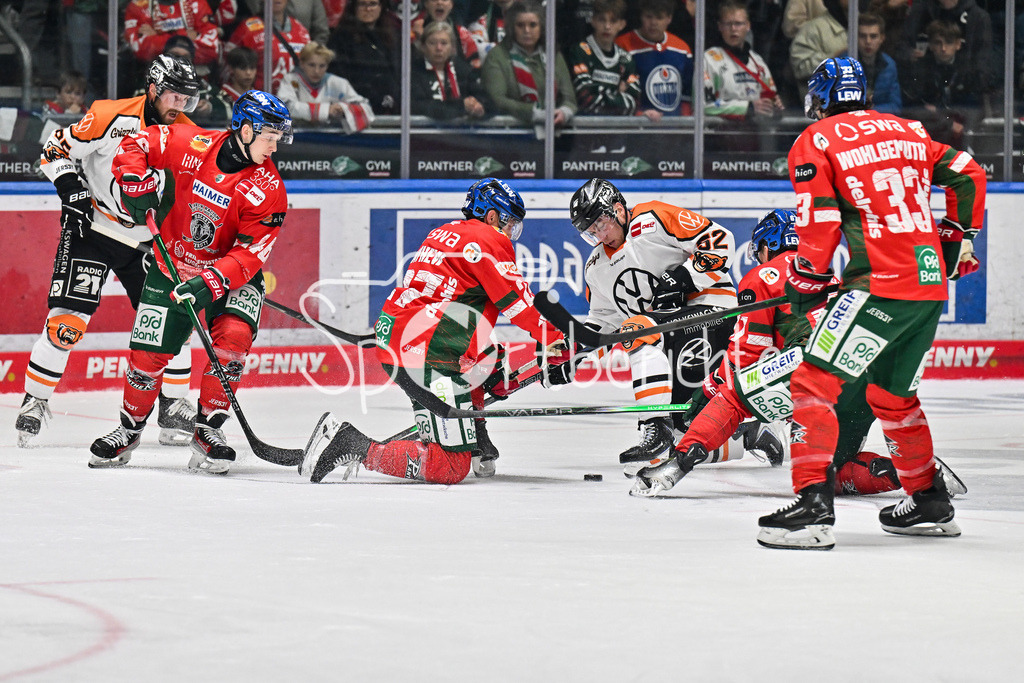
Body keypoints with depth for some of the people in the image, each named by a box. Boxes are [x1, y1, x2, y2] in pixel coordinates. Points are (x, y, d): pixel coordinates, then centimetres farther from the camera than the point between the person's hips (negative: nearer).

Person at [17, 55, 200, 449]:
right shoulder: (111, 117, -16)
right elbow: (56, 149, -9)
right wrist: (71, 189, -21)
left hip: (149, 240, 5)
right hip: (93, 229, -5)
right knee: (67, 320, -12)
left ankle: (175, 407, 14)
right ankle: (34, 402, 1)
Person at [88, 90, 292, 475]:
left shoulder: (267, 188, -18)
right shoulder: (191, 146, -15)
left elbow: (250, 253, -23)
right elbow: (136, 145, -1)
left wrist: (212, 281, -36)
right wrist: (136, 183, -19)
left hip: (232, 275, -1)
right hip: (173, 265, 1)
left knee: (232, 338, -25)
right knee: (147, 353, -1)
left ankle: (207, 430, -11)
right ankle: (130, 429, 23)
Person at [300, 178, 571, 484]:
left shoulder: (445, 234, 23)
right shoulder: (490, 240, -3)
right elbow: (517, 301, -4)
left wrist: (494, 369, 27)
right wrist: (554, 341, 11)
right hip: (426, 357, -10)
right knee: (451, 468, -11)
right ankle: (355, 447, -18)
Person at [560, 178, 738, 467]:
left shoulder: (654, 220, -11)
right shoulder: (597, 267, 15)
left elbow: (720, 241, -15)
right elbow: (602, 319, 25)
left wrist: (683, 278, -22)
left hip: (710, 305, -9)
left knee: (639, 330, -29)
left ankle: (657, 428, -35)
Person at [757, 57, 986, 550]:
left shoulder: (815, 141, 1)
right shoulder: (907, 131, 19)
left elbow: (820, 226, -6)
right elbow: (967, 175, 20)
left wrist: (804, 283, 7)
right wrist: (958, 239, 31)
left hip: (880, 283, -7)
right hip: (932, 282, 7)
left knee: (815, 381, -6)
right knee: (892, 393, 24)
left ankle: (813, 505, -19)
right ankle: (930, 503, 32)